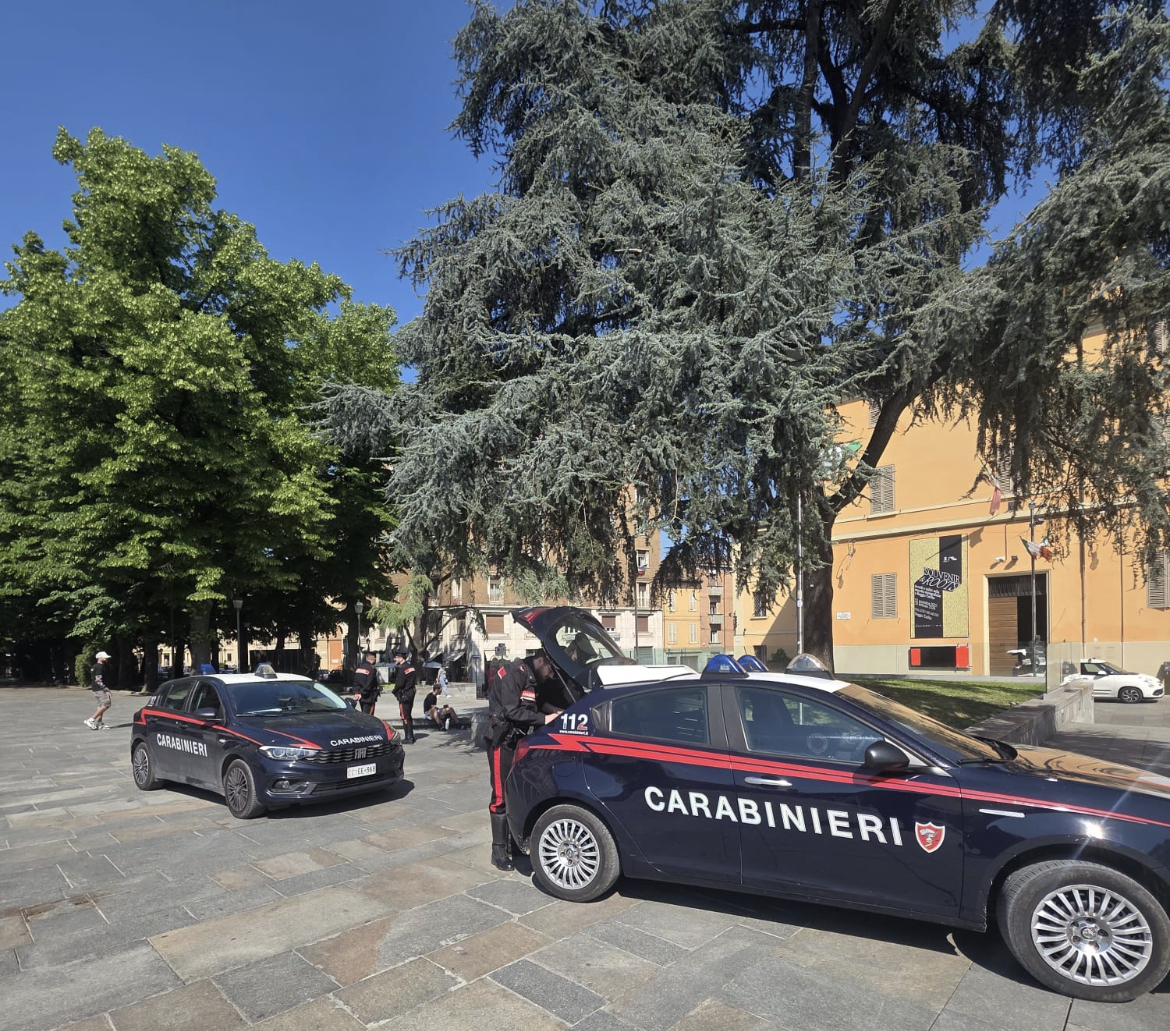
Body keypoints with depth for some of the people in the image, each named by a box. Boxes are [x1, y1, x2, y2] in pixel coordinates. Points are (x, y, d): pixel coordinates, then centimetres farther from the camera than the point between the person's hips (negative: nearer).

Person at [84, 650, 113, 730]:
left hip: (95, 688, 10)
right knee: (106, 704, -11)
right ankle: (91, 720, -10)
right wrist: (105, 689, -19)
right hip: (99, 689, -10)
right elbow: (98, 680, -21)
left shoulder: (95, 666, 16)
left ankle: (99, 723, 12)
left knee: (101, 705, 11)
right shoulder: (99, 667, -15)